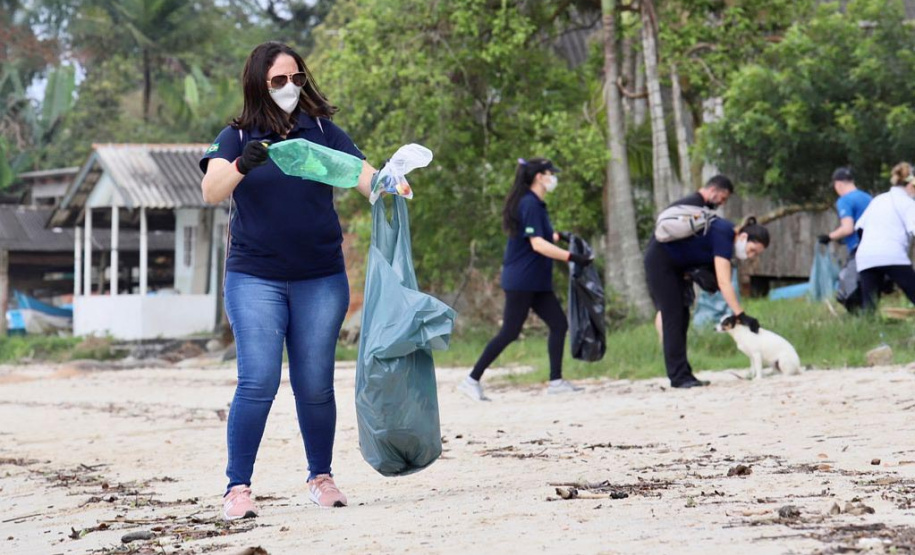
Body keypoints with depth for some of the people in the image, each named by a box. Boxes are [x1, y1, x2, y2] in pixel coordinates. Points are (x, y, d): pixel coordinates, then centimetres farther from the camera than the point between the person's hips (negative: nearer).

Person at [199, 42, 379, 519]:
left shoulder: (322, 131, 6)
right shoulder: (236, 137, 2)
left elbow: (364, 175, -5)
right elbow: (211, 191, -13)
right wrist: (242, 165, -33)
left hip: (321, 279, 2)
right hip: (255, 279, -2)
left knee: (315, 385, 6)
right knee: (258, 382, -12)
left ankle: (321, 477, 23)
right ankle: (237, 488, -7)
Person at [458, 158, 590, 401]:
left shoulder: (536, 204, 14)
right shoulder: (529, 204, -16)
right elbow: (538, 245, -23)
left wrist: (560, 236, 21)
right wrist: (572, 257, -26)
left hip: (537, 282, 10)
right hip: (522, 280, -10)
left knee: (559, 324, 4)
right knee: (509, 332, -8)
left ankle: (556, 381, 6)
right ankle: (472, 380, -3)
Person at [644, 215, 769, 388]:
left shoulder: (730, 236, 0)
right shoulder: (723, 236, -28)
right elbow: (724, 283, -33)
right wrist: (741, 315, -34)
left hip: (677, 265, 9)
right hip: (660, 260, -9)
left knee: (682, 318, 6)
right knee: (673, 317, -11)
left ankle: (682, 375, 7)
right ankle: (679, 377, -11)